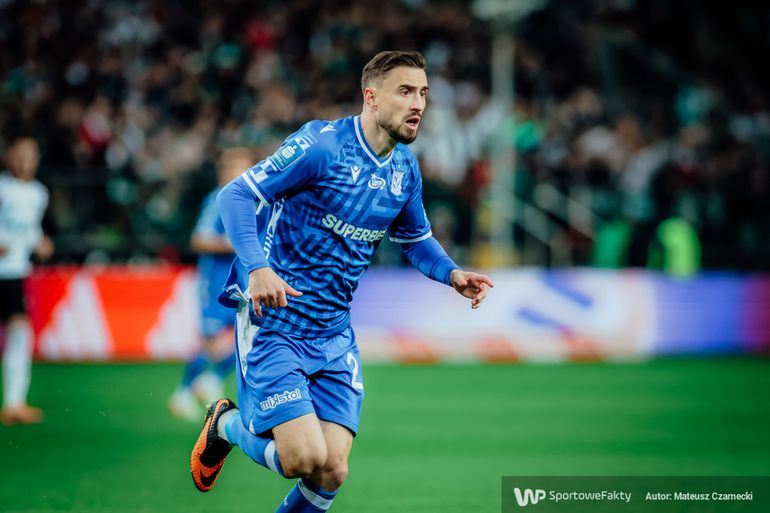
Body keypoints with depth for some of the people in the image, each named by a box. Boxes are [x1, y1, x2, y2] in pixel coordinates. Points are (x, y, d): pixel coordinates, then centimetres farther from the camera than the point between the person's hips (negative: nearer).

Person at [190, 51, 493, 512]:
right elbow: (236, 195, -16)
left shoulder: (406, 170, 7)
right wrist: (258, 267, -31)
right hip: (275, 322, -6)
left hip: (335, 336, 6)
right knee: (306, 457, -18)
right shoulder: (321, 146, -15)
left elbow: (416, 239, 23)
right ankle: (226, 425, 14)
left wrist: (452, 274, 2)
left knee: (332, 472, -5)